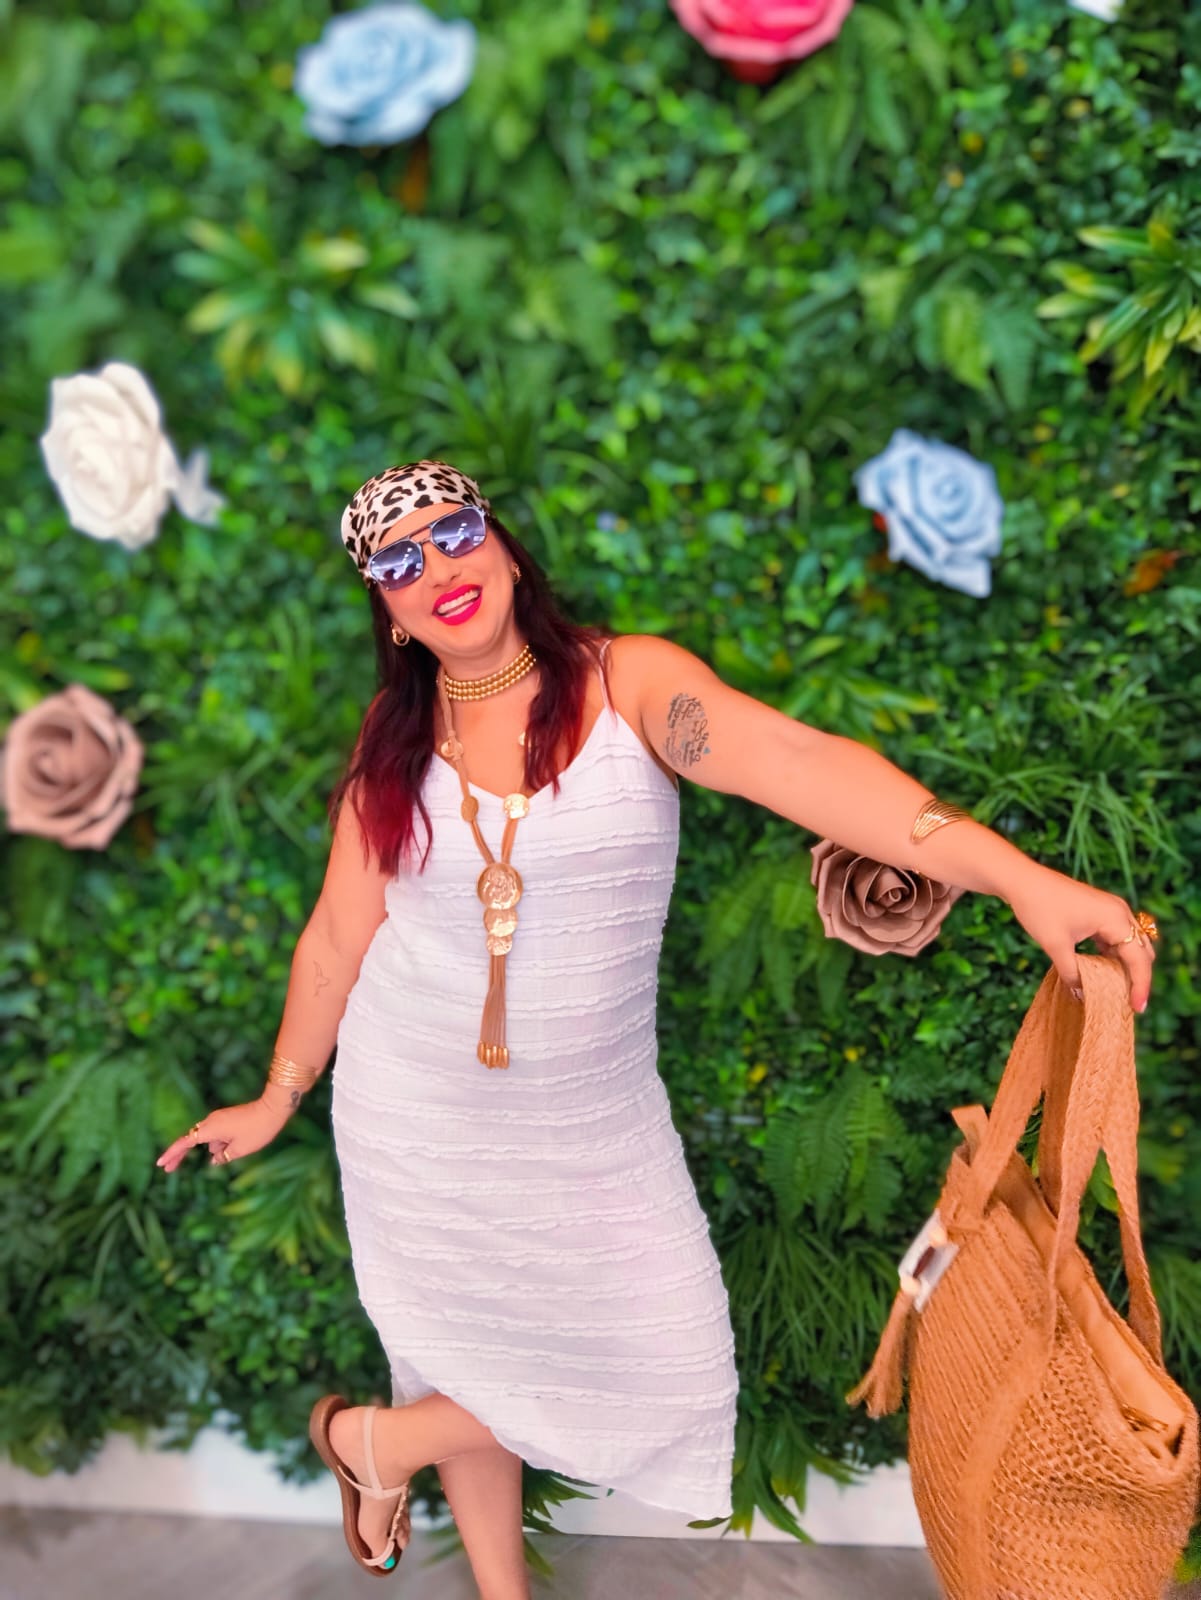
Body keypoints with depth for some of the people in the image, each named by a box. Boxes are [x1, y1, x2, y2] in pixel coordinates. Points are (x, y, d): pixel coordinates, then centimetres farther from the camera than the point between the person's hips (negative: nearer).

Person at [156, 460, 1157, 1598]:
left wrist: (1017, 874, -40)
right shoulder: (394, 745, -4)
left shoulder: (629, 682, -12)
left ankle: (383, 1441, 27)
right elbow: (336, 935, 5)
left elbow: (793, 759, -29)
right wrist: (278, 1098, 11)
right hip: (420, 1114, 0)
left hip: (592, 1111, 0)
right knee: (466, 1353, 12)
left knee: (668, 1366, 4)